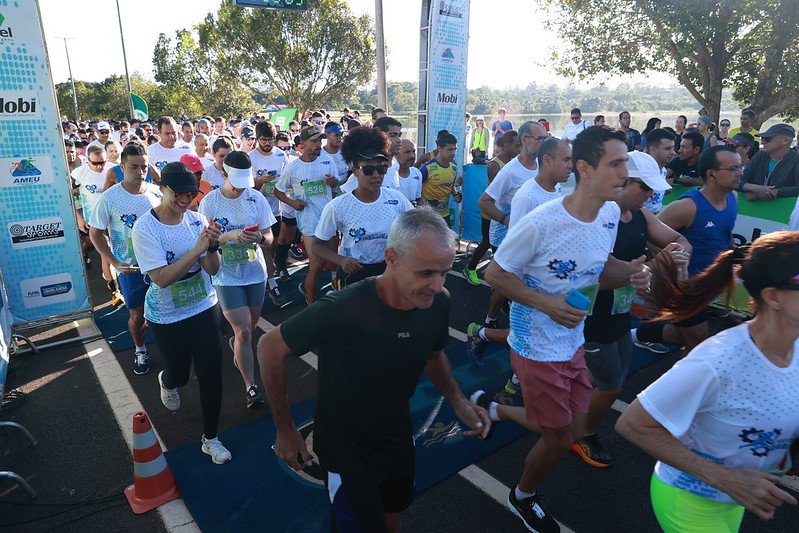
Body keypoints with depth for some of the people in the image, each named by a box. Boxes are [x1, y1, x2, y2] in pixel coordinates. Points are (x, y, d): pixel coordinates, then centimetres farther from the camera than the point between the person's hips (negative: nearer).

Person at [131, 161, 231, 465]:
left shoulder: (196, 220, -8)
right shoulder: (145, 228, -17)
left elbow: (213, 269, -8)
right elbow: (162, 278, -26)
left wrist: (212, 246, -28)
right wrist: (198, 248, -33)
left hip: (204, 308, 2)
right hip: (167, 317, -2)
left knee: (211, 374, 3)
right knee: (179, 374, 15)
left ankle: (211, 439, 24)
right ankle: (167, 382, 57)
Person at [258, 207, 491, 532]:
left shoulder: (438, 303, -17)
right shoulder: (340, 311, -34)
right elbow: (270, 348, -20)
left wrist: (457, 400, -13)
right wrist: (285, 430, -14)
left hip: (398, 437, 6)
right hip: (346, 447, -5)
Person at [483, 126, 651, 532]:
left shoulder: (611, 213, -3)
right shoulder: (540, 223, -26)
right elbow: (494, 274, -18)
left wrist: (630, 270, -10)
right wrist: (547, 303, -29)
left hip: (574, 342, 7)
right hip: (538, 348, -7)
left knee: (576, 431, 16)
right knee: (560, 440, 8)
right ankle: (522, 497, 39)